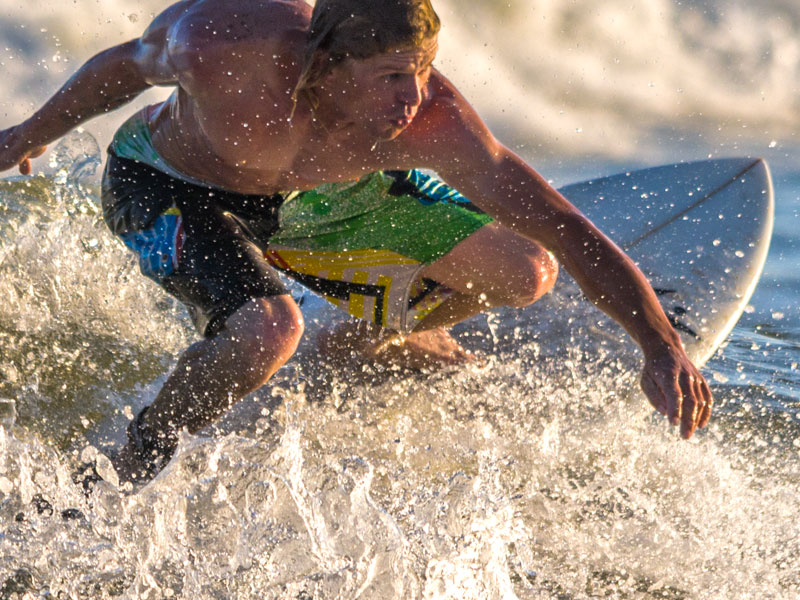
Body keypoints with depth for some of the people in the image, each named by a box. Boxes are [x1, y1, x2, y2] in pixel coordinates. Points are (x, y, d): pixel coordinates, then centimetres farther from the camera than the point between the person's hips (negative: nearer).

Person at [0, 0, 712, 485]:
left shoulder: (433, 123, -35)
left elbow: (566, 230, -32)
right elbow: (125, 66, -15)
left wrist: (662, 347, -43)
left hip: (305, 194, 4)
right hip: (161, 186, -4)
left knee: (524, 272, -2)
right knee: (269, 329, -35)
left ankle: (367, 339, 28)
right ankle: (138, 458, -4)